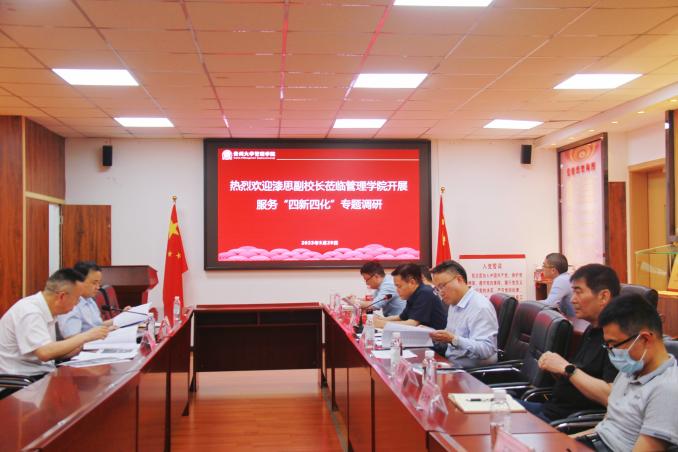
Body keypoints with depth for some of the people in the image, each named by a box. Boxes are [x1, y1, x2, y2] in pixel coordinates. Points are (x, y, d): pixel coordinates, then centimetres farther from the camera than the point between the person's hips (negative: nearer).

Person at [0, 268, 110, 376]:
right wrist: (85, 336, -21)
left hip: (39, 375, 8)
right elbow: (45, 353, -28)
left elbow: (53, 351, 9)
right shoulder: (30, 312, -18)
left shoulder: (46, 311, 6)